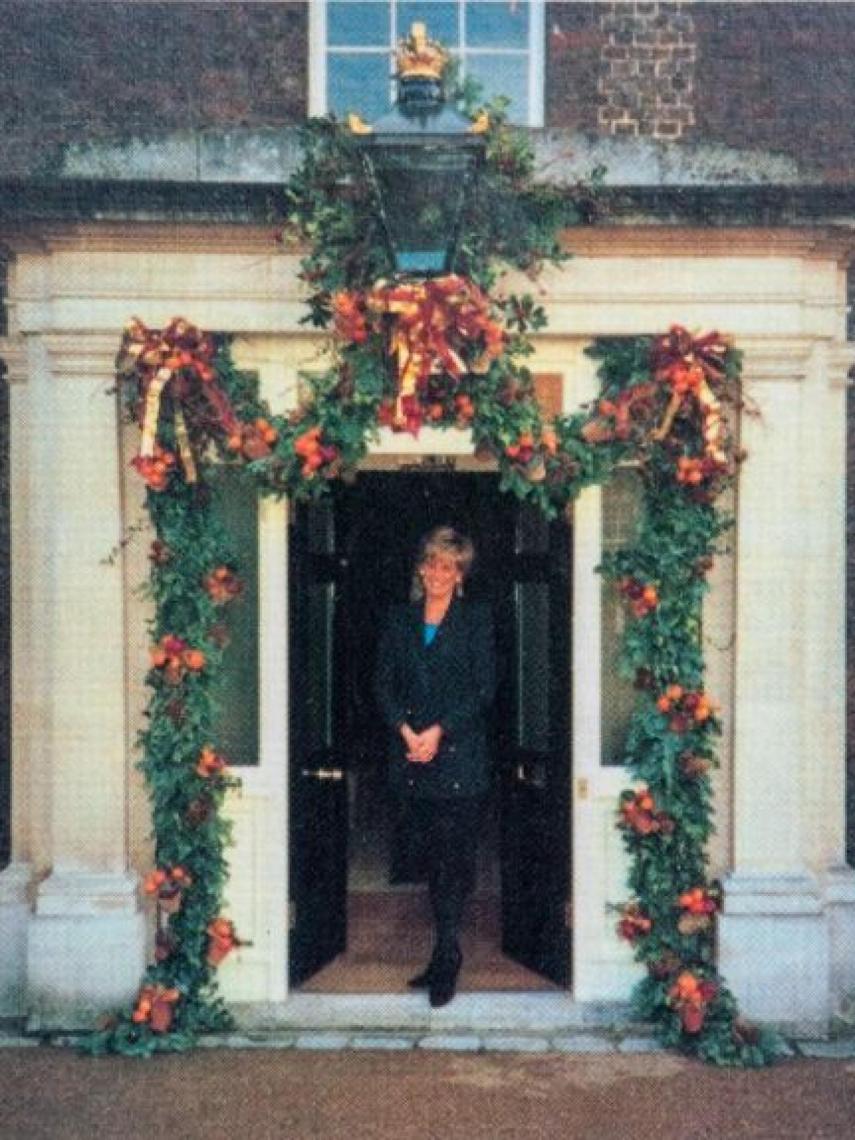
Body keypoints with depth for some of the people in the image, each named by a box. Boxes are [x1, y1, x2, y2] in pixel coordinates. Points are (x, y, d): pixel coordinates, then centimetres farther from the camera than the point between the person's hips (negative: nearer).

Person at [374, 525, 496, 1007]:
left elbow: (484, 687, -5)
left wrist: (439, 731, -13)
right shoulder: (400, 619, 12)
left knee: (456, 857, -7)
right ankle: (448, 954, 18)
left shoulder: (476, 619, 2)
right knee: (434, 857, 9)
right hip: (411, 753, 4)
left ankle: (446, 956, 0)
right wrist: (405, 730, -8)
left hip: (461, 754, -4)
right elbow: (384, 682, 8)